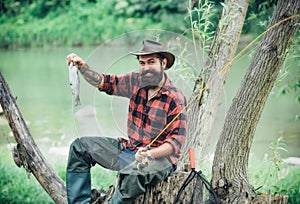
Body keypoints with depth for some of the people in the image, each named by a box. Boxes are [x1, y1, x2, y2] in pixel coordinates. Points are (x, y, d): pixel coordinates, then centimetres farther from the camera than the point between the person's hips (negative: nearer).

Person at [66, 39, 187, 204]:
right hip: (129, 148, 8)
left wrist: (150, 154, -32)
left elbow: (177, 140, -18)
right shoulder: (136, 82, 4)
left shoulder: (175, 99, -16)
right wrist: (82, 66, -3)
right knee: (80, 147, 5)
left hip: (160, 157, -8)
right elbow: (104, 82, 13)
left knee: (133, 174, -42)